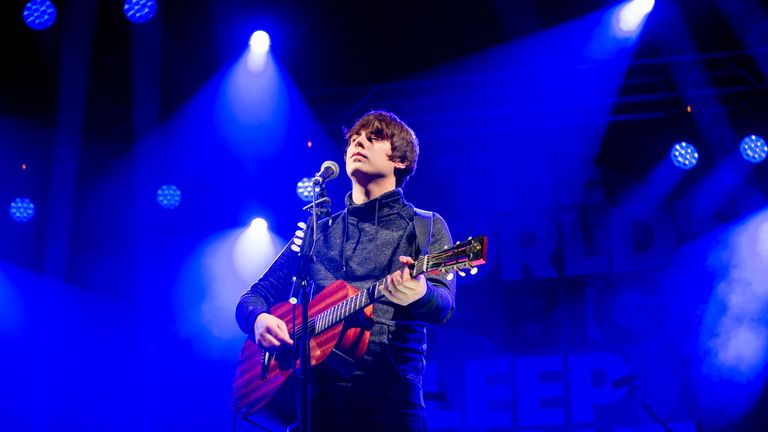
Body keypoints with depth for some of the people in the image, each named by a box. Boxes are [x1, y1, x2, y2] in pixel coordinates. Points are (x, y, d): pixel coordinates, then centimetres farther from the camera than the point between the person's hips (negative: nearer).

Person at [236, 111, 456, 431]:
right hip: (316, 392, 3)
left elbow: (443, 305, -7)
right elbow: (256, 295, 17)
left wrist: (419, 295, -31)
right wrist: (258, 319, -6)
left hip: (390, 393, -2)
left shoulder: (425, 227, 9)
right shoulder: (319, 232, 18)